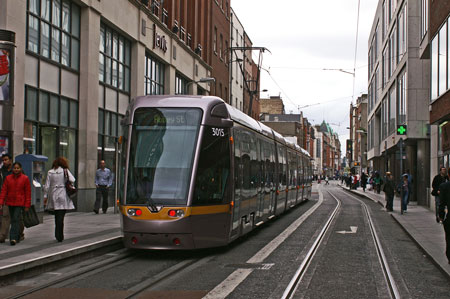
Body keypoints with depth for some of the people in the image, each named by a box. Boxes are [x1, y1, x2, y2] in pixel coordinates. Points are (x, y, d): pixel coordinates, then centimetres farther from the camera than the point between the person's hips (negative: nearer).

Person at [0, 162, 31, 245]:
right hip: (10, 202, 4)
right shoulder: (8, 178, 6)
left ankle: (14, 238, -19)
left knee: (16, 219, -15)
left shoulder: (25, 178, -1)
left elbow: (28, 192, -2)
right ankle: (17, 238, 23)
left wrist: (27, 205, -6)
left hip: (20, 203, -4)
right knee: (13, 220, 11)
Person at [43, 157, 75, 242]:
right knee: (61, 216, -2)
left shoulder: (50, 172, 3)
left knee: (57, 216, 15)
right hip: (63, 196, -3)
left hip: (53, 196, 3)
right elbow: (72, 180, -15)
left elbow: (47, 186, 3)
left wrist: (45, 196, 8)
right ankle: (59, 236, -4)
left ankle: (58, 235, 18)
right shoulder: (65, 171, -4)